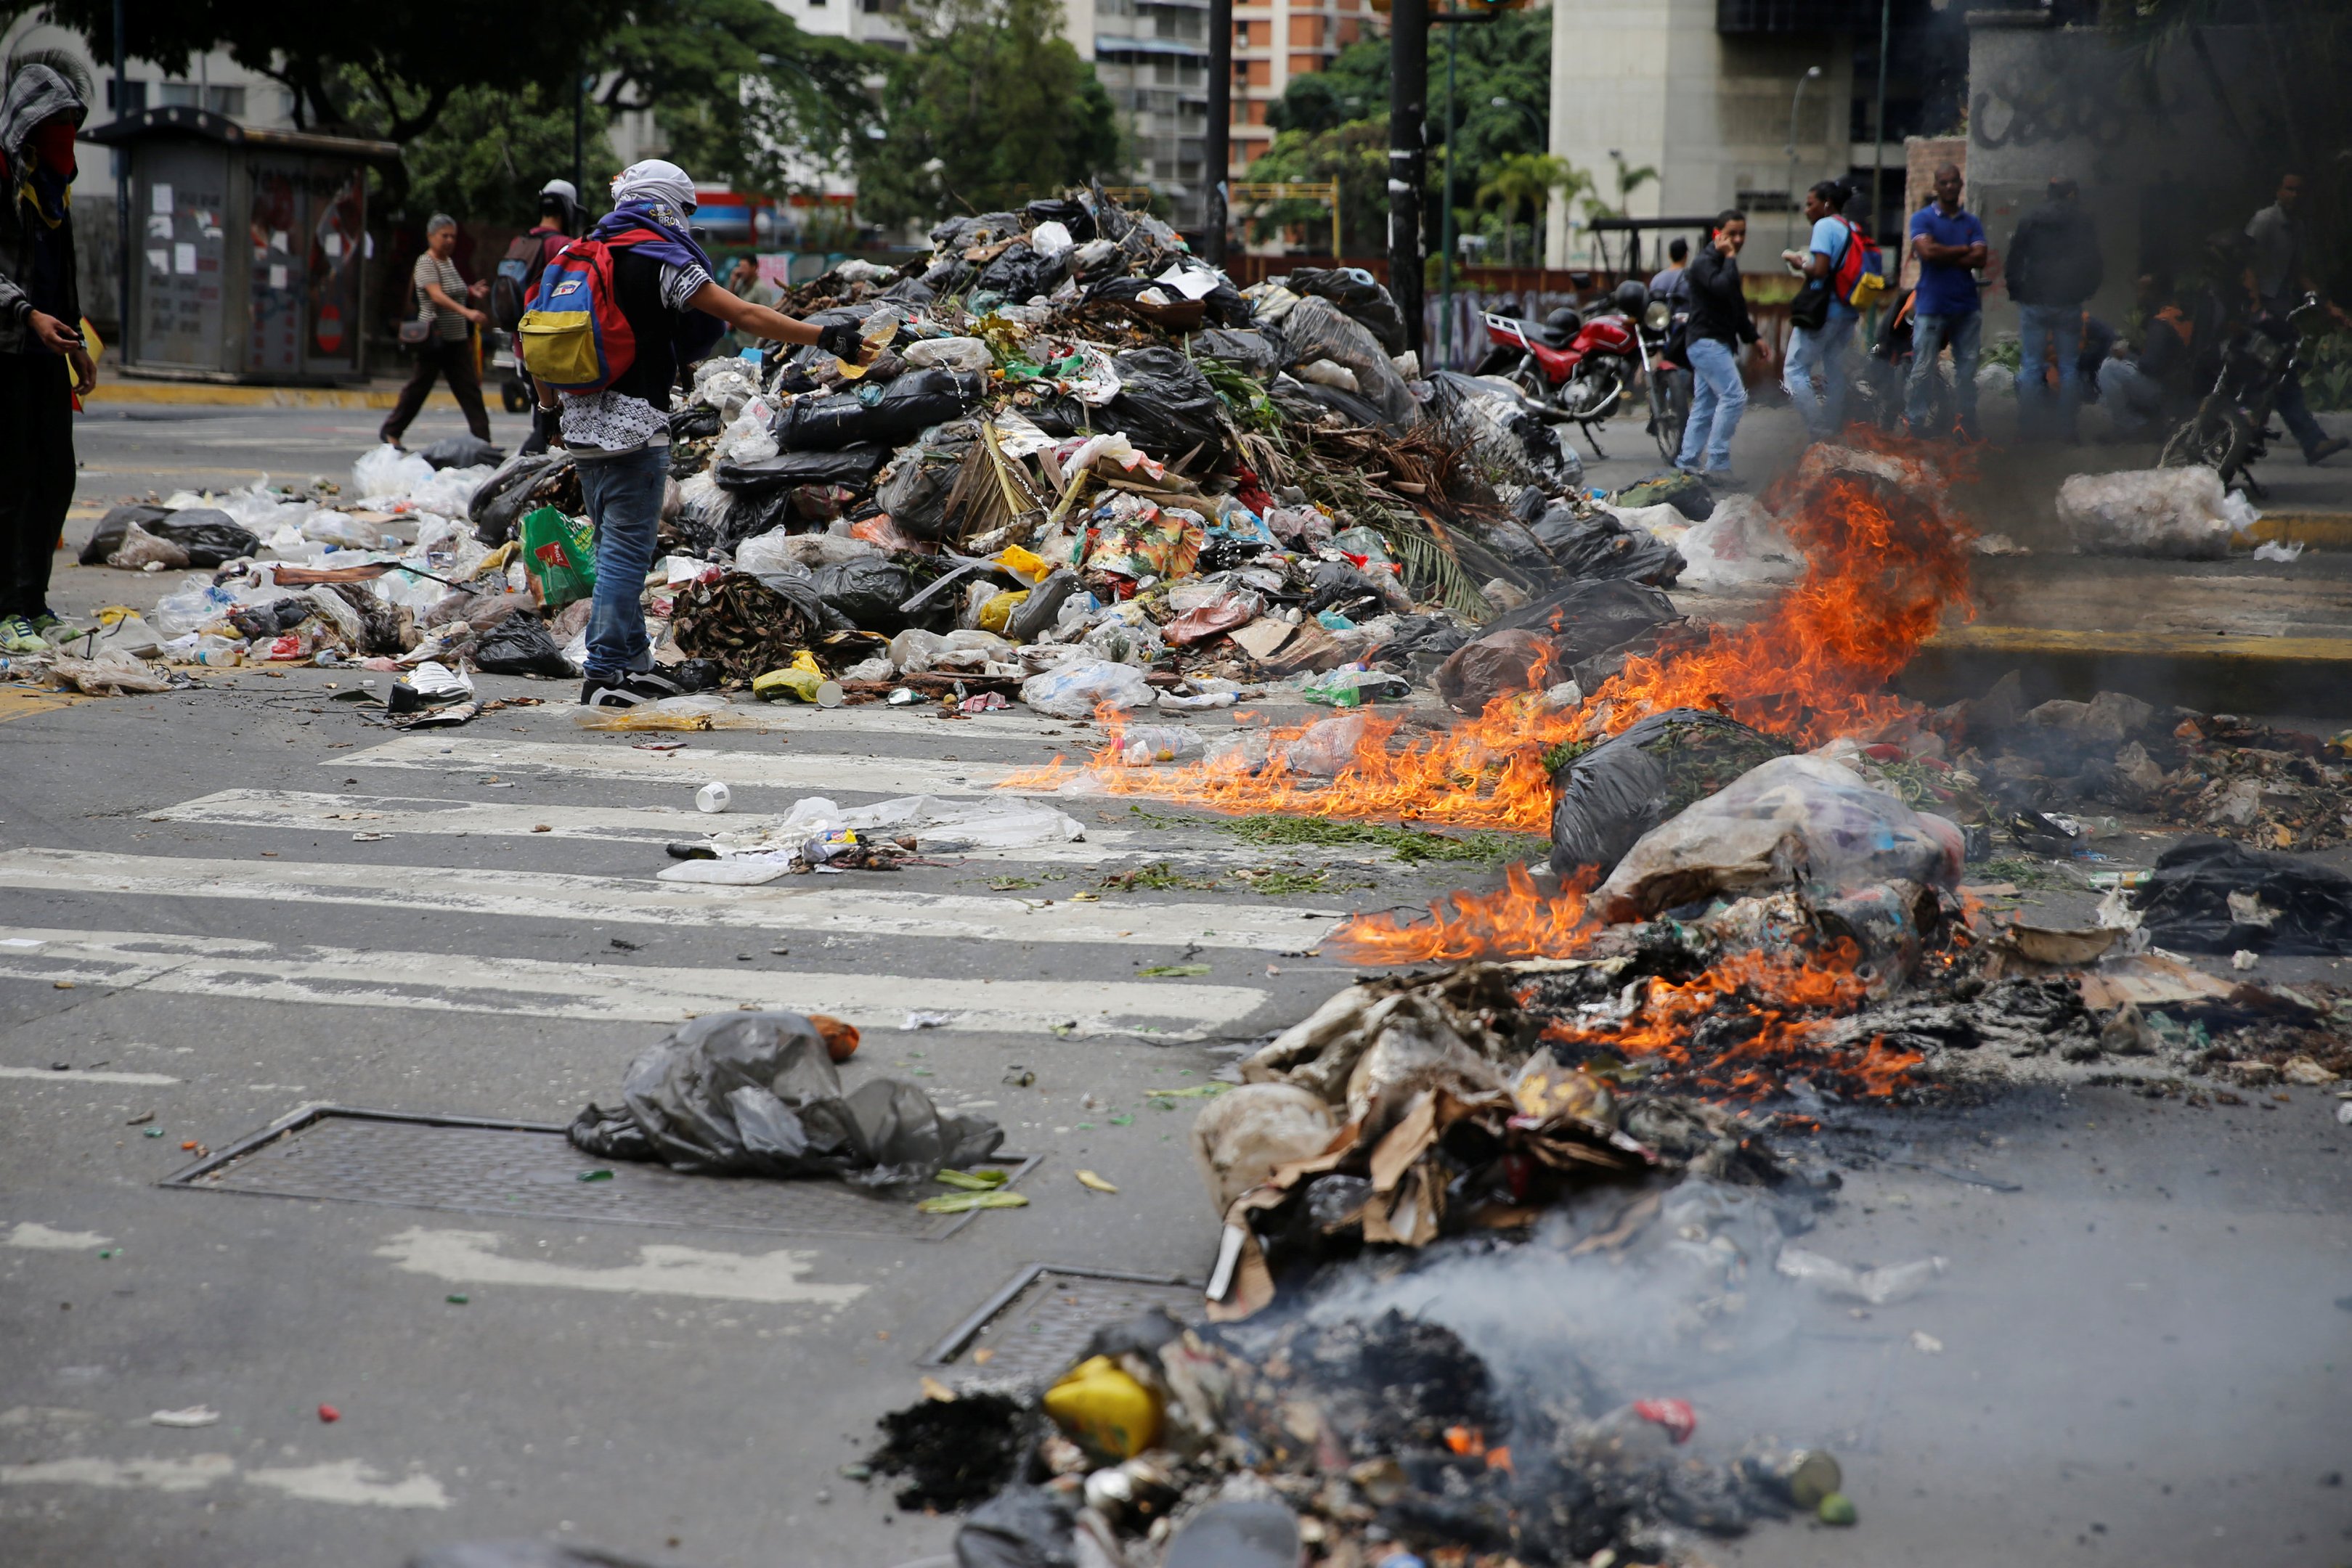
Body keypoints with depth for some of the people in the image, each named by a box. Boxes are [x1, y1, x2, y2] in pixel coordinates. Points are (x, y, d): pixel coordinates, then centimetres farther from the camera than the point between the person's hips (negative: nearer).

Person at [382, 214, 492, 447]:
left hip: (456, 340, 8)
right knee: (420, 386, 2)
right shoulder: (426, 263, -12)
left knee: (470, 389, 0)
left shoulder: (449, 262, 15)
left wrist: (472, 294, 4)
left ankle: (482, 439, -4)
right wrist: (467, 312, -38)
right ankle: (391, 431, 16)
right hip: (435, 338, -8)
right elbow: (437, 296, -27)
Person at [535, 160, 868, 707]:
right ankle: (604, 675, -4)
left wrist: (549, 397, 33)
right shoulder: (662, 261, -9)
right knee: (626, 551, -4)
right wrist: (823, 337, -6)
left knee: (616, 548, 15)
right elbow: (744, 316, -11)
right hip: (632, 426, -8)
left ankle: (633, 662, 19)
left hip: (582, 425, 8)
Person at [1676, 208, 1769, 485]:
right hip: (1707, 341, -10)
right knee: (1733, 396, -18)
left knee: (1704, 408, 9)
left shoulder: (1723, 264, 20)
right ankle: (1717, 463, -18)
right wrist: (1730, 258, -16)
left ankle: (1687, 464, 10)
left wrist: (1753, 338, 22)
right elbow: (1722, 287, -30)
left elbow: (1737, 307, 27)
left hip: (1719, 344, 10)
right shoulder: (1704, 262, -10)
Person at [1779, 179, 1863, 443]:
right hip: (1848, 312, 9)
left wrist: (1800, 263, -3)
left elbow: (1820, 270, -20)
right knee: (1835, 372, 13)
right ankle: (1834, 433, 15)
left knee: (1794, 369, -5)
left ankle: (1820, 431, -13)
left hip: (1822, 310, -9)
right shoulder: (1853, 230, 14)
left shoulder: (1825, 226, -11)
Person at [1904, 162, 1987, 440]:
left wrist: (1943, 257, -9)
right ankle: (1915, 422, 3)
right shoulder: (1922, 218, 1)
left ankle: (1968, 422, 14)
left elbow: (1979, 259, -2)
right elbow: (1927, 251, -16)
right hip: (1932, 305, -4)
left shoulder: (1972, 222, 11)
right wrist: (1963, 250, -5)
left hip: (1967, 305, 4)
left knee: (1967, 369, 7)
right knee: (1923, 369, -2)